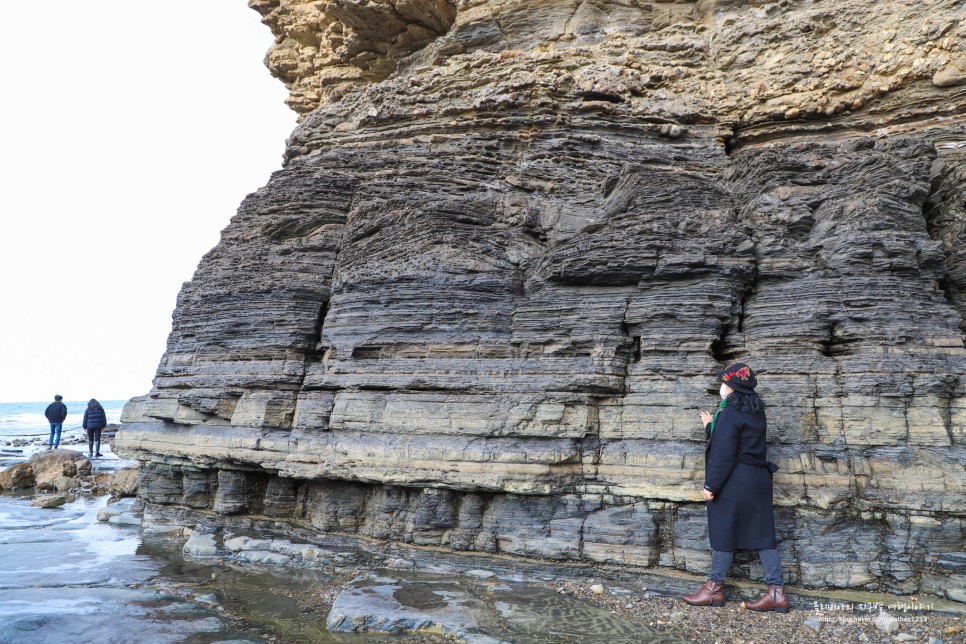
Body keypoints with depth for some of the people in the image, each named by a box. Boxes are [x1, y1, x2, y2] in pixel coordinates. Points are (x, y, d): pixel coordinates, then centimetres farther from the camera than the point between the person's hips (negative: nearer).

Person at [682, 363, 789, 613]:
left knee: (723, 532, 2)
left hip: (734, 480, -8)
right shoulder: (756, 411, 11)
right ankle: (777, 592, 7)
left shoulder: (730, 413, -15)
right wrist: (711, 426, 32)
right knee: (761, 534, 9)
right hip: (758, 478, 8)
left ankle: (715, 589, 13)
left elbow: (723, 453, -18)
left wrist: (711, 485, -13)